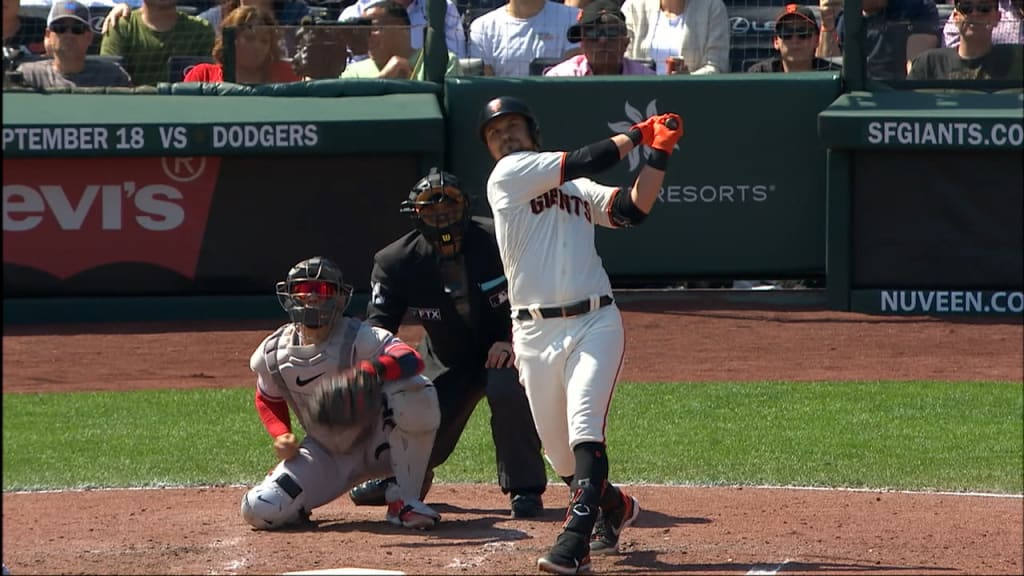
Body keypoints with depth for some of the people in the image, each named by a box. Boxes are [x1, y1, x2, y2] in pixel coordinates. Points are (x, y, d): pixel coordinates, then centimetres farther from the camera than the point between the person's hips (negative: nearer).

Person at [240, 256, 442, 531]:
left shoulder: (359, 338, -22)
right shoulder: (273, 354, -6)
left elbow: (413, 361, -40)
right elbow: (269, 400, 15)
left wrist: (369, 372, -60)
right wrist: (281, 435, -6)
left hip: (375, 444, -3)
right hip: (325, 456, 3)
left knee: (416, 391, -35)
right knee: (259, 511, -19)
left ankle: (404, 500, -21)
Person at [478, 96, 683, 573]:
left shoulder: (579, 190, 17)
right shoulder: (508, 175, 4)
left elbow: (633, 209, 3)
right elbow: (583, 163, -3)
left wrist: (658, 154, -5)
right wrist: (636, 135, 8)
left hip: (595, 323, 0)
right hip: (535, 332, 0)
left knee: (584, 425, -20)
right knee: (559, 451, 7)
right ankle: (614, 507, 37)